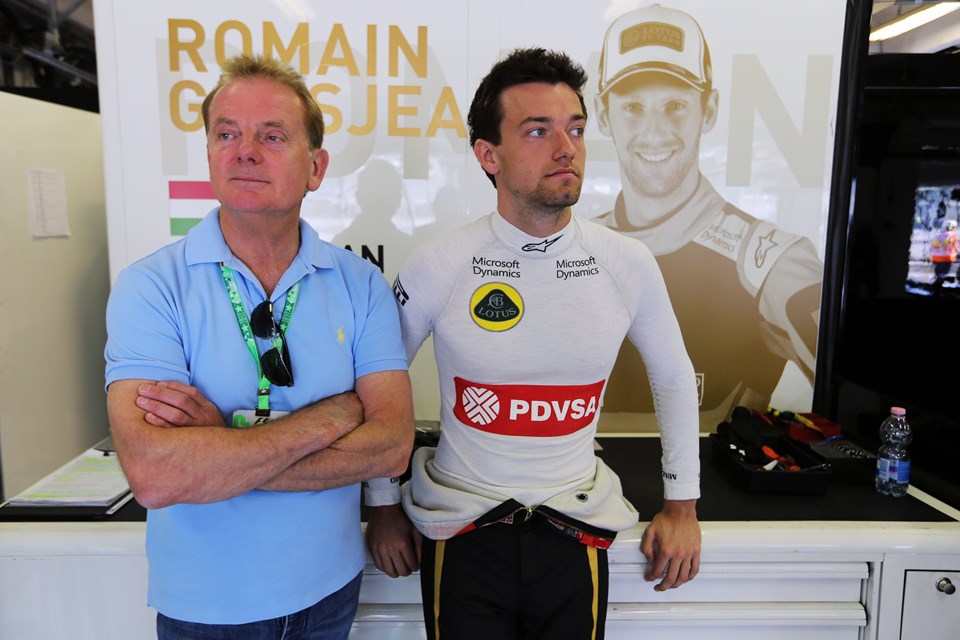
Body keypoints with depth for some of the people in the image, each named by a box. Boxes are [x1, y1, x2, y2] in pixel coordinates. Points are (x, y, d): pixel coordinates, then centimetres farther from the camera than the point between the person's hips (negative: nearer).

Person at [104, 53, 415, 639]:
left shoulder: (361, 284, -8)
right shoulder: (150, 287, -14)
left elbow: (392, 446, -16)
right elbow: (155, 475, -27)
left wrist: (223, 443, -24)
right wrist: (334, 414, -21)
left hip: (329, 587, 2)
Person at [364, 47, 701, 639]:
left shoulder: (628, 264, -8)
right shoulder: (439, 265, -14)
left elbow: (674, 376, 6)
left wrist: (682, 505, 9)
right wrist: (383, 505, 4)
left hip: (575, 531, 2)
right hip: (462, 530, -1)